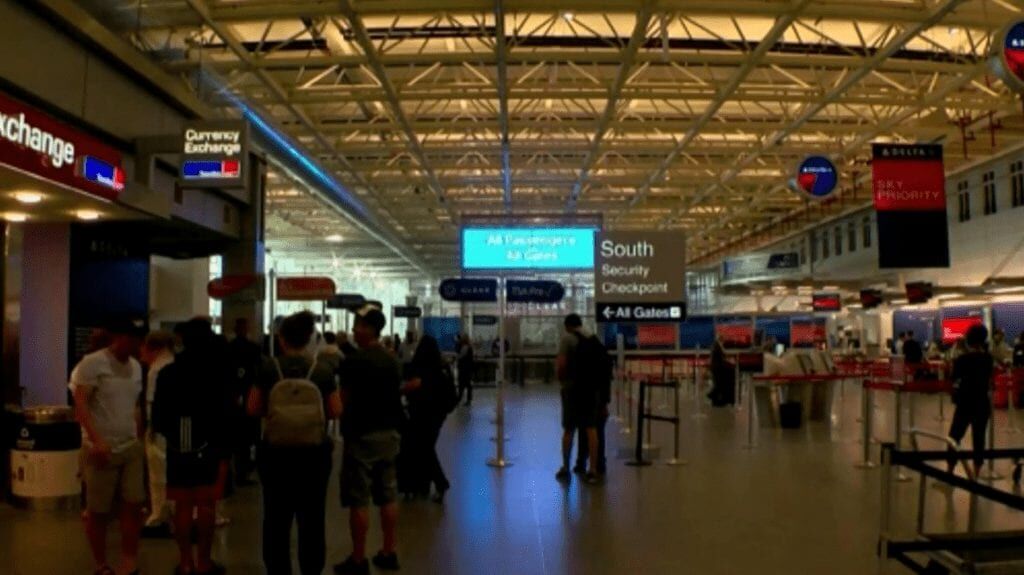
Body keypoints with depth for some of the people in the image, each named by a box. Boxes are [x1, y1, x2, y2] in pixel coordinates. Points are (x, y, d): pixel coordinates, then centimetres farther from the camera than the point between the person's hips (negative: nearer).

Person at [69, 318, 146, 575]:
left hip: (131, 447, 5)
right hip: (102, 449, -5)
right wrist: (97, 441, -25)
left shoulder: (135, 366, 10)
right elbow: (80, 404, -16)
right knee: (98, 511, 5)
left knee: (133, 504, 1)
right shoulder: (92, 363, -10)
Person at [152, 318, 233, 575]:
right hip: (211, 447, -2)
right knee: (206, 504, 4)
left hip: (179, 448, 2)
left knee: (183, 505, 8)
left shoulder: (168, 373, 1)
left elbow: (158, 414, 4)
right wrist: (226, 447, -5)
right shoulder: (218, 373, -6)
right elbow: (228, 412, -10)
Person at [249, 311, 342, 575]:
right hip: (314, 453, 0)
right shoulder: (323, 370, -7)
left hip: (275, 452, 0)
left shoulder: (267, 368, -7)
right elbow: (336, 411, -1)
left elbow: (253, 409, -1)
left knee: (277, 517, 13)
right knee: (312, 517, 11)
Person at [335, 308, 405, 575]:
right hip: (389, 432, 7)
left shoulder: (355, 361, -14)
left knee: (359, 500, 0)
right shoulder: (393, 360, 9)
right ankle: (389, 553, 19)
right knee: (388, 496, 12)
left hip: (362, 434, -7)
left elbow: (344, 400, -11)